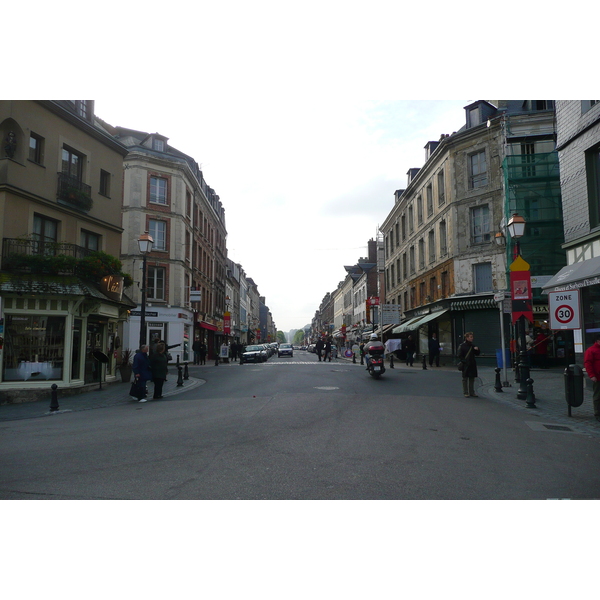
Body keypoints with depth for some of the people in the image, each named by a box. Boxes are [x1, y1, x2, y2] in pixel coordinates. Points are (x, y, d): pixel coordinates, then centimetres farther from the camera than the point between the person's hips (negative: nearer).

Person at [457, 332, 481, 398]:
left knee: (472, 379, 9)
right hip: (466, 365, -5)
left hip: (472, 365, 5)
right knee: (465, 379, 1)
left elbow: (477, 354, 15)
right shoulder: (462, 346, -6)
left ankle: (472, 392, 17)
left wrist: (477, 350, -4)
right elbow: (459, 355, -7)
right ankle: (466, 392, 8)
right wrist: (464, 361, -16)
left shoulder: (472, 345, 10)